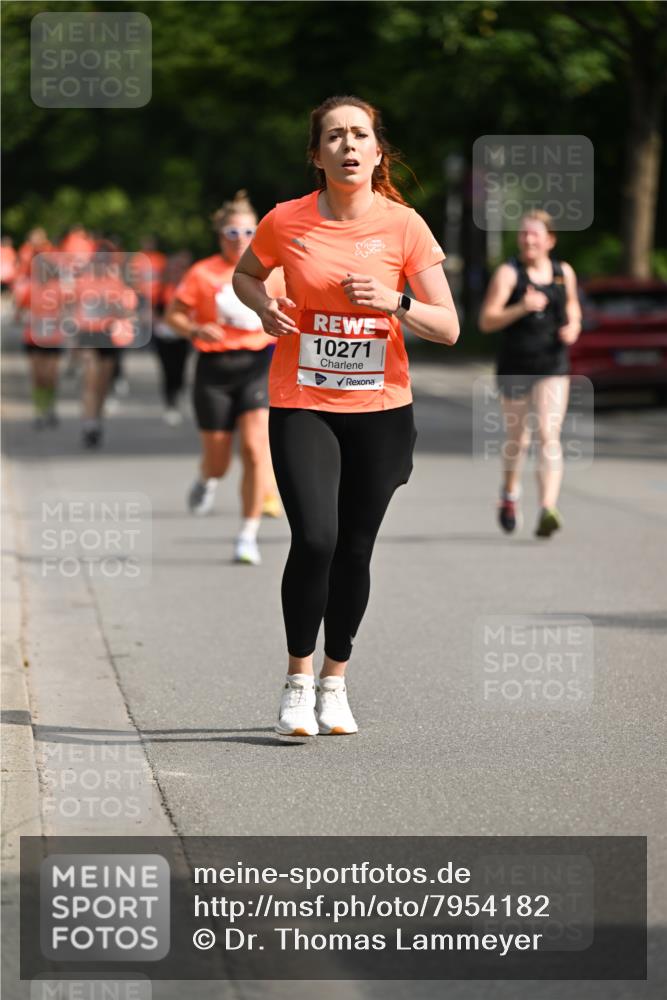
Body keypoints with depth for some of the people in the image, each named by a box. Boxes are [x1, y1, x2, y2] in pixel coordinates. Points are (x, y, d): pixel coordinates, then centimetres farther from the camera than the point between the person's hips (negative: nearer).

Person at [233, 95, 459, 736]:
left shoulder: (403, 225, -4)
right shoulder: (286, 221, -4)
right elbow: (245, 275, 17)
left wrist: (394, 302, -21)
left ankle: (335, 682, 24)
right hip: (301, 403, -1)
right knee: (314, 538, -17)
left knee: (354, 549, 6)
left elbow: (448, 328, -4)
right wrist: (264, 305, -5)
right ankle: (298, 680, 0)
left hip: (380, 407, 1)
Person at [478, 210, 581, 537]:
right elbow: (486, 321, -14)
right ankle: (510, 493, 43)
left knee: (549, 435, -15)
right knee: (517, 439, 13)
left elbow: (572, 304, 23)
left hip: (553, 366, 1)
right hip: (515, 366, -1)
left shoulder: (564, 272, 4)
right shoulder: (508, 273, -7)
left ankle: (547, 510, -25)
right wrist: (522, 308, -29)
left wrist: (573, 326, 2)